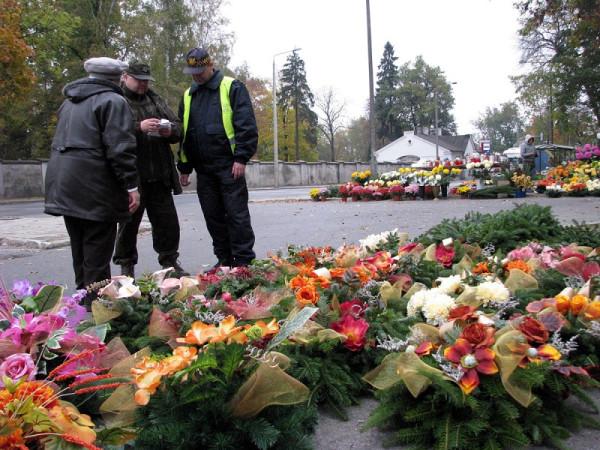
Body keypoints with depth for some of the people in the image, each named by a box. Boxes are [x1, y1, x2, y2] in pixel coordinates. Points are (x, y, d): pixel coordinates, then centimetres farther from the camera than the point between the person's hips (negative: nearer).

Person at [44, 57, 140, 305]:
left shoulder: (69, 102, 19)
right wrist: (131, 185, -15)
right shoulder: (113, 101, -8)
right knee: (97, 255, -4)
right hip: (94, 191, -8)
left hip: (63, 185, 8)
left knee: (80, 251, 16)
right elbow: (120, 148, -17)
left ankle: (83, 298, 24)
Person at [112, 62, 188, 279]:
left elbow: (177, 125, 17)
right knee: (129, 222, 5)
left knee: (167, 220, 8)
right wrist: (139, 127, -24)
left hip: (159, 175, 5)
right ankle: (126, 267, 18)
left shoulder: (155, 99, 18)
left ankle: (169, 262, 21)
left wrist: (170, 130, -5)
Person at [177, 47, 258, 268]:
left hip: (228, 165, -6)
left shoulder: (232, 88, -1)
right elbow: (183, 133, 20)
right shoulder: (188, 96, 17)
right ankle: (224, 260, 19)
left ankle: (243, 261, 3)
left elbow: (246, 126, -9)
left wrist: (241, 158, -16)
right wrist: (184, 167, 15)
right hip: (203, 168, 6)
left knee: (237, 214, -3)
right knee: (213, 216, 9)